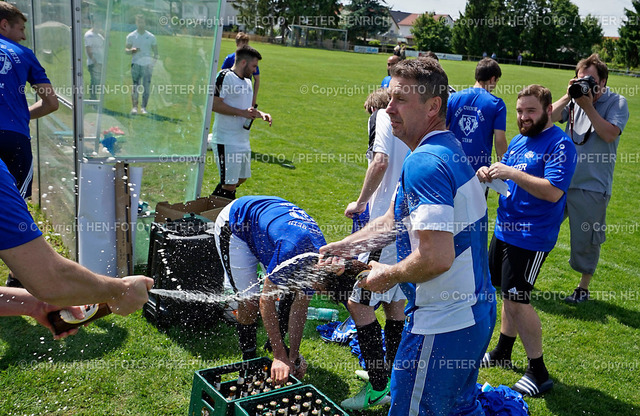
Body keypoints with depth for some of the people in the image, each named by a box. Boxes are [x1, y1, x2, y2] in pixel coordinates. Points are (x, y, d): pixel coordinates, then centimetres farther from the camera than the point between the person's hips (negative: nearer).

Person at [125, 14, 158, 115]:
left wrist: (153, 62, -6)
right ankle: (134, 107, -5)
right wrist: (132, 50, -15)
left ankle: (143, 108, 6)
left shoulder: (151, 37, 7)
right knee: (135, 86, -6)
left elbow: (155, 52, 9)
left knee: (146, 87, -1)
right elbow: (126, 50, 7)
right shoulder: (131, 36, 6)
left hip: (148, 65, 1)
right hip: (136, 64, -1)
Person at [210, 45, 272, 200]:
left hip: (243, 140, 10)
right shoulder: (225, 76, -10)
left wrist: (260, 114, 10)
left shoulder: (247, 81, 18)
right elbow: (215, 104, -19)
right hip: (227, 141, -9)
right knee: (230, 184, -11)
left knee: (241, 178, 18)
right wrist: (242, 112, -19)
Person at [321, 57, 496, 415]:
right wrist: (345, 247, 11)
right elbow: (396, 221, 16)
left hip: (443, 325, -10)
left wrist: (390, 275, -14)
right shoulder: (451, 149, 9)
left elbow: (437, 258, -32)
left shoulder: (424, 163, -23)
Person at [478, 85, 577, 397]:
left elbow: (553, 192, -25)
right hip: (505, 228, 8)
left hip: (531, 237, -8)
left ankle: (538, 373, 7)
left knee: (516, 299, -8)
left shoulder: (560, 145, -14)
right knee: (509, 293, 18)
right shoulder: (519, 140, 12)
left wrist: (511, 173, -27)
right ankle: (503, 352, 34)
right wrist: (490, 174, -4)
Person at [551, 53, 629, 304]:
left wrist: (588, 107, -20)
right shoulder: (575, 101, 5)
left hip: (592, 187, -4)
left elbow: (610, 134, -19)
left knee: (586, 241, 7)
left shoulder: (617, 103, -5)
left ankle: (583, 288, 25)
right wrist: (568, 97, -13)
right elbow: (549, 117, -4)